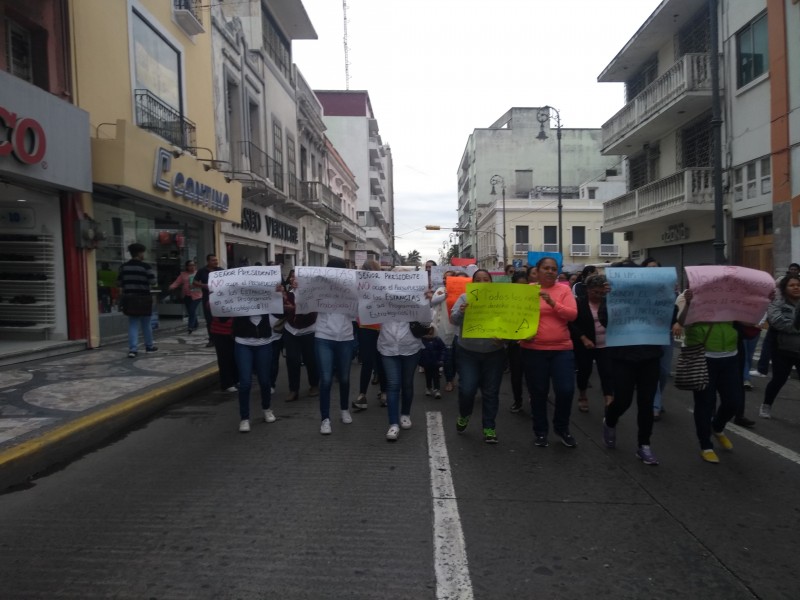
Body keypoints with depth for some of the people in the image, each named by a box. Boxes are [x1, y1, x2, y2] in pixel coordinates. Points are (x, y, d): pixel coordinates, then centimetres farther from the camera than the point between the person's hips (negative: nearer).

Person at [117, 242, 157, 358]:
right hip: (143, 298, -3)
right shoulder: (145, 266, -10)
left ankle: (133, 349, -5)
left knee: (133, 324, 5)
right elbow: (152, 281, -13)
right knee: (146, 323, 13)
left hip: (129, 298, 3)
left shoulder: (123, 267, 4)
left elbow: (119, 283, 5)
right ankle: (149, 345, 27)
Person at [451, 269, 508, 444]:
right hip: (468, 353, -1)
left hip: (494, 353, 1)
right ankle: (464, 415, 27)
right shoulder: (465, 297, 1)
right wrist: (461, 312, -32)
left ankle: (489, 427, 22)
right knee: (466, 389, -4)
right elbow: (454, 319, -10)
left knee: (491, 392, 7)